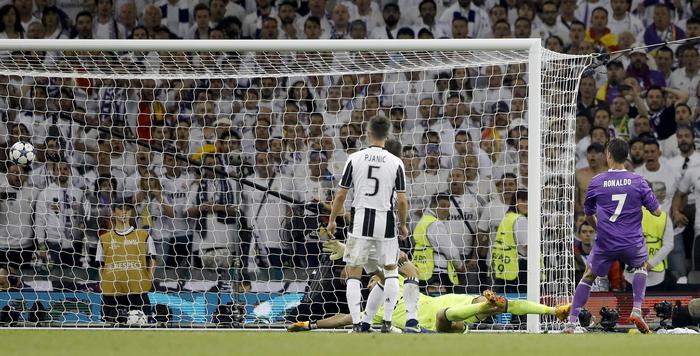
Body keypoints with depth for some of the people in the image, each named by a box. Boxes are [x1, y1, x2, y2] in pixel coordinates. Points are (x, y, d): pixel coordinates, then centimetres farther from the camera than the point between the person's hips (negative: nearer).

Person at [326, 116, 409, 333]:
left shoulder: (355, 159, -3)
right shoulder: (395, 163, -2)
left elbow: (340, 195, 0)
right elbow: (402, 201, -2)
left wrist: (332, 220, 13)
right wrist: (403, 225, 14)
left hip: (360, 219, -1)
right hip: (385, 220, 1)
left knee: (353, 272, 6)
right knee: (391, 270, 16)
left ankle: (357, 324, -4)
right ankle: (387, 321, 10)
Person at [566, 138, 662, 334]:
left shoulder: (596, 182, -1)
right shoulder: (638, 181, -3)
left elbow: (589, 216, 13)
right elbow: (657, 212, 1)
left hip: (605, 244, 0)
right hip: (632, 243, 0)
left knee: (589, 276, 18)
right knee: (642, 266, 30)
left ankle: (571, 323, 10)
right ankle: (637, 310, 12)